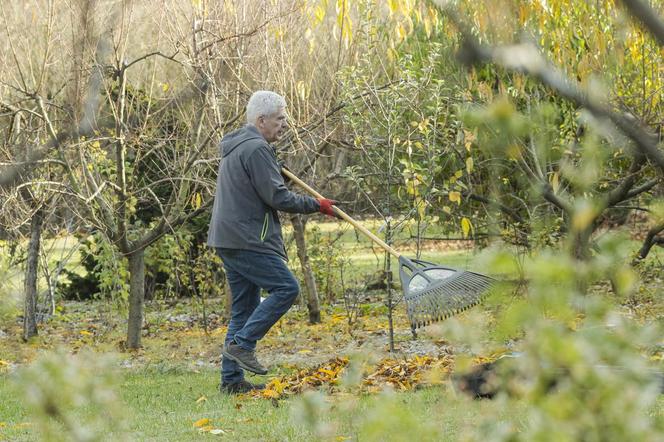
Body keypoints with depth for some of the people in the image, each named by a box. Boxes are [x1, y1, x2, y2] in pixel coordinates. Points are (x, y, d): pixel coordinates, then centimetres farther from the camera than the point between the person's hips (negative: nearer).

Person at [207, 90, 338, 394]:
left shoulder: (234, 147, 20)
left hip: (228, 240, 11)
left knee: (244, 307, 10)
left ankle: (232, 379, 8)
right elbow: (277, 197, -16)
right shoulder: (256, 149, -12)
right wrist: (316, 205, -6)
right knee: (286, 288, -10)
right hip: (247, 240, -11)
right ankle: (242, 344, -12)